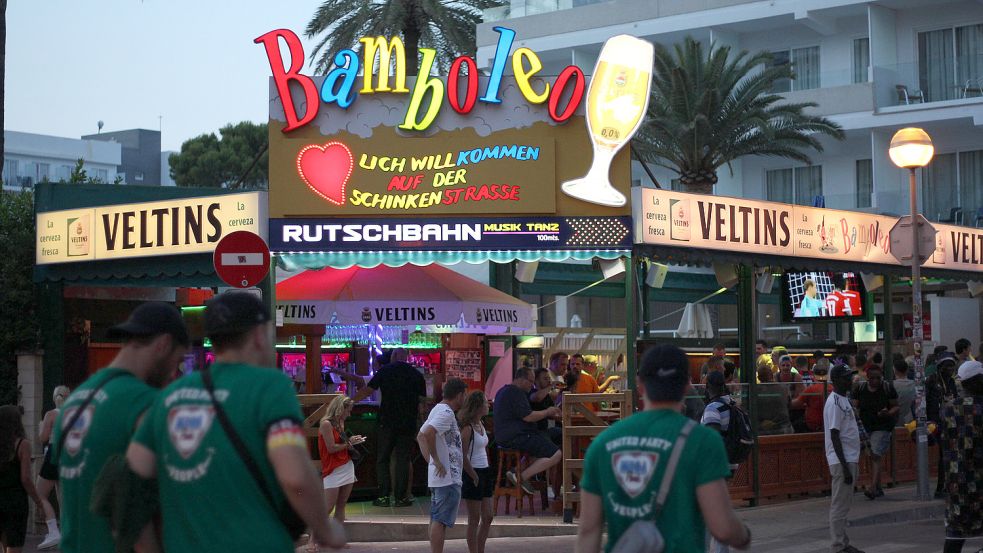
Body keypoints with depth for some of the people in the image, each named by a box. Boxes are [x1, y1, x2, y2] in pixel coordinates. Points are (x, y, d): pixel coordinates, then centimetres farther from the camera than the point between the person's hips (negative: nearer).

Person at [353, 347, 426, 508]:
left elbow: (367, 390, 3)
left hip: (388, 422, -2)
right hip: (408, 423, 2)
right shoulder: (416, 374, 5)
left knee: (382, 459, 7)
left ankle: (384, 496, 1)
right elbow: (422, 400, 7)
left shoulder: (385, 371, 0)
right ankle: (400, 497, 5)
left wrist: (350, 401, 14)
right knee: (403, 460, 6)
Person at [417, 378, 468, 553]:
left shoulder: (437, 410, 16)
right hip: (448, 476, -10)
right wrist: (437, 461, -21)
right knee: (441, 520, -10)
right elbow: (428, 434, -30)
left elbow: (421, 436, 24)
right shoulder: (446, 413, -15)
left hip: (438, 475, 10)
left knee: (436, 519, 13)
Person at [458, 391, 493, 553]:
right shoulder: (467, 428, -16)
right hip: (473, 474, -9)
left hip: (485, 473, 9)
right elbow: (463, 456, -19)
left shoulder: (481, 425, 11)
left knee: (488, 516, 10)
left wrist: (488, 470, 13)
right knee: (474, 519, -2)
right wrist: (474, 476, -14)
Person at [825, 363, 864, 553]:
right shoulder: (834, 403, -15)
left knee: (844, 504, 13)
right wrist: (845, 466, -21)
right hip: (841, 460, -10)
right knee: (839, 505, -5)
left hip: (849, 459, 10)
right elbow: (834, 435, -19)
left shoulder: (844, 400, 15)